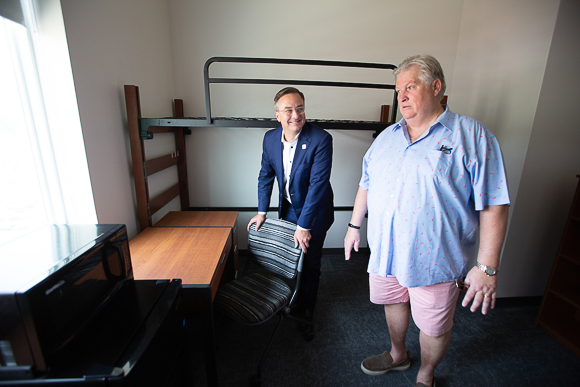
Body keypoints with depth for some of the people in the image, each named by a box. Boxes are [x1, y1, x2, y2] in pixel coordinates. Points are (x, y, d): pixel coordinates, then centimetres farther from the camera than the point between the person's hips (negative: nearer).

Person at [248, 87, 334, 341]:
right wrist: (262, 211, 2)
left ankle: (306, 312, 34)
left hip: (314, 211, -4)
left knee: (309, 264, 9)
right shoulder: (270, 138, -8)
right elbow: (266, 175, 3)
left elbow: (318, 184, -27)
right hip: (288, 208, 5)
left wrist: (304, 226, -26)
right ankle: (294, 299, 48)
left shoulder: (321, 139, -25)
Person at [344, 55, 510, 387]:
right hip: (384, 252, 5)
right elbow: (367, 184, 13)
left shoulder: (472, 136, -8)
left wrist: (487, 267, -14)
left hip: (435, 260, -4)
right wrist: (354, 226, 12)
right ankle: (398, 355, 53)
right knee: (394, 304, 24)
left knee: (434, 328, 15)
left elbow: (493, 206, -11)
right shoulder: (387, 137, 7)